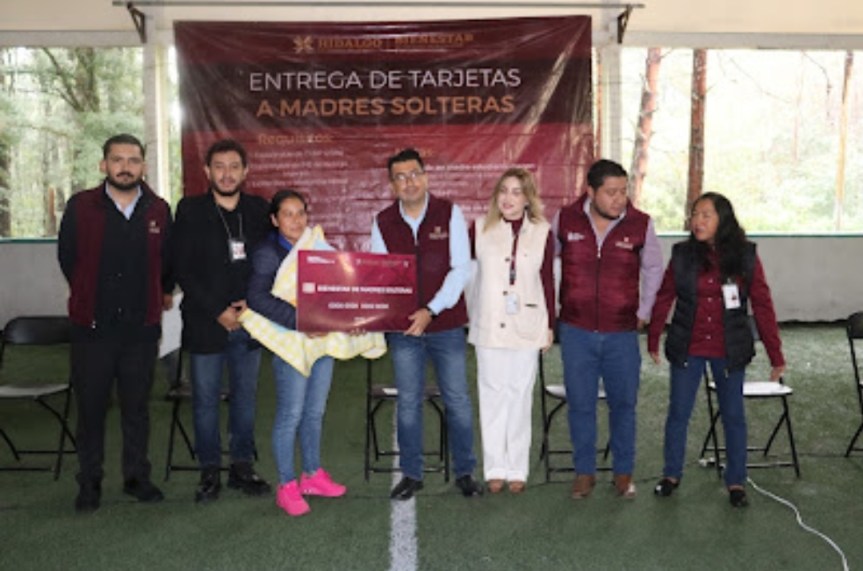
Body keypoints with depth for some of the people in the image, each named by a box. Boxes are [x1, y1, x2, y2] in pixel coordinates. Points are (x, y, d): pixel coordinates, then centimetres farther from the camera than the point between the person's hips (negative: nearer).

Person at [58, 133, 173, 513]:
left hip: (142, 327, 1)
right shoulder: (80, 206, -1)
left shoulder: (159, 210, 3)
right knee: (91, 407, 6)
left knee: (137, 407, 11)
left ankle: (137, 477, 23)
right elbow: (67, 257, 8)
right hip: (92, 325, -1)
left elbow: (167, 260, 15)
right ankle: (89, 484, 19)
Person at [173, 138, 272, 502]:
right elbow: (183, 270, -4)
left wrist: (252, 303, -7)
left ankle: (242, 468, 22)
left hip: (249, 322, 2)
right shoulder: (190, 211, 0)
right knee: (206, 400, 5)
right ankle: (210, 472, 17)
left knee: (245, 397, 10)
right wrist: (218, 311, -10)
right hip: (206, 323, -2)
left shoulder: (259, 210, 7)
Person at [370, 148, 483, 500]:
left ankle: (464, 472, 21)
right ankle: (411, 474, 23)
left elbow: (461, 268, -8)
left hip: (447, 325, -2)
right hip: (402, 327, 2)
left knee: (457, 401, 6)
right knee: (408, 403, 9)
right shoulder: (383, 222, 3)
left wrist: (432, 310, -17)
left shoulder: (450, 213, -3)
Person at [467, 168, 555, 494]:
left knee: (520, 396, 6)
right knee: (492, 396, 6)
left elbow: (548, 282, 5)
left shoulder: (542, 233, 1)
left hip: (526, 327, 0)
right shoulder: (480, 229, 2)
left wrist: (550, 325, 6)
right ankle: (495, 468, 17)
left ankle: (517, 469, 17)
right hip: (488, 326, 0)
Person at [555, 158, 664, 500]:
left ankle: (624, 472, 26)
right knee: (580, 404, 8)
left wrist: (644, 313, 10)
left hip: (622, 333, 0)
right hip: (576, 331, 0)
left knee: (623, 404, 9)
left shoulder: (641, 224, -4)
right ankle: (584, 472, 23)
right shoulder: (565, 220, -4)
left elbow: (653, 269, 11)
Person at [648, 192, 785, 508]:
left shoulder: (746, 256, -7)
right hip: (687, 348, 1)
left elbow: (763, 306, -5)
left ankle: (736, 482, 26)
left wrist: (776, 355, -5)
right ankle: (671, 475, 26)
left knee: (733, 415, 10)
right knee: (678, 412, 9)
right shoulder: (682, 254, -4)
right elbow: (664, 298, 3)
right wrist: (653, 339, 6)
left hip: (730, 350, -1)